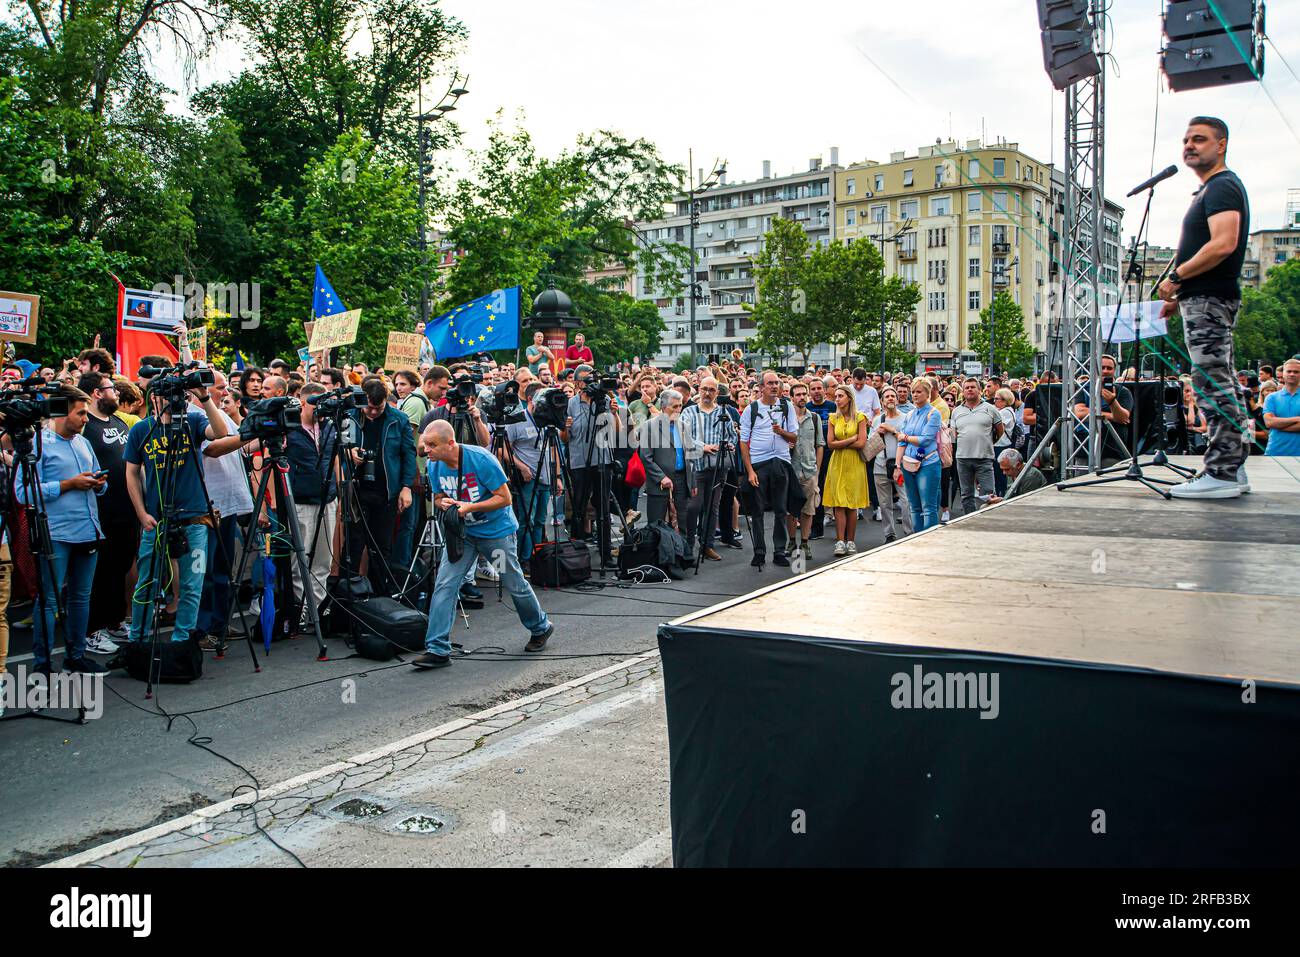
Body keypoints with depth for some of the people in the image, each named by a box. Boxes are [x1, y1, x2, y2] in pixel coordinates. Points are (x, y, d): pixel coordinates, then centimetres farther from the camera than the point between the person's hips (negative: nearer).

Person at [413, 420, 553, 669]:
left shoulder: (481, 459, -24)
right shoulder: (435, 466, -7)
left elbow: (505, 498, -19)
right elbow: (438, 498, 9)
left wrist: (469, 507, -27)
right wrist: (443, 504, -15)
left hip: (497, 530, -4)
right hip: (463, 532, 5)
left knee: (515, 584, 8)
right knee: (444, 583, -11)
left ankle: (541, 628, 35)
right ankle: (437, 649, -7)